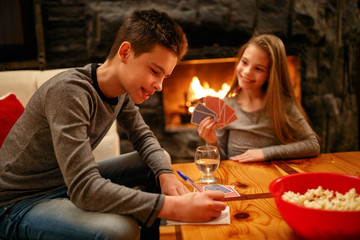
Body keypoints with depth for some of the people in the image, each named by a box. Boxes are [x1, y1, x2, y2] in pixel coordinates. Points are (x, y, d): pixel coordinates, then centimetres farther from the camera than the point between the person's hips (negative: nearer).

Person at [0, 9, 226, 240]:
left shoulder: (122, 87, -5)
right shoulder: (70, 90, -29)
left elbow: (143, 136, 7)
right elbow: (84, 190, -36)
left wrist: (166, 174, -14)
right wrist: (175, 207, -40)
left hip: (72, 182, 8)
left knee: (157, 163, 7)